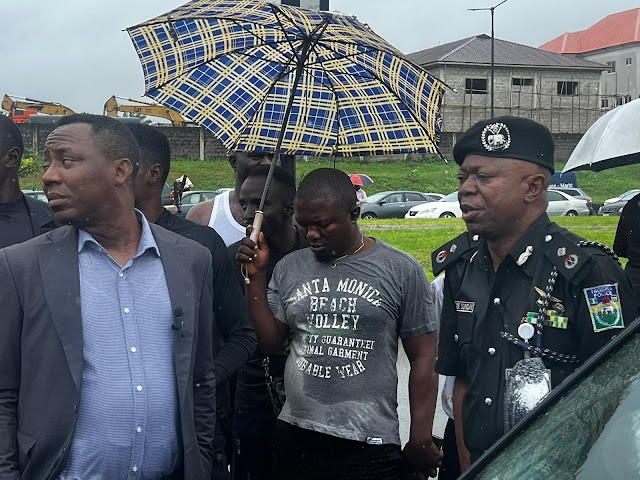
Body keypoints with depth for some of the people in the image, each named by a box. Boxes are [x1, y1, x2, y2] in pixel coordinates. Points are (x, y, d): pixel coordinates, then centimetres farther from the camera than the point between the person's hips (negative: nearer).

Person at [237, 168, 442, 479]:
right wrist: (256, 276, -3)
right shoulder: (289, 269, 7)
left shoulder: (401, 271, -3)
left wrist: (421, 440, -4)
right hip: (294, 438, 3)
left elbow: (423, 359, -1)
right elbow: (268, 344, 5)